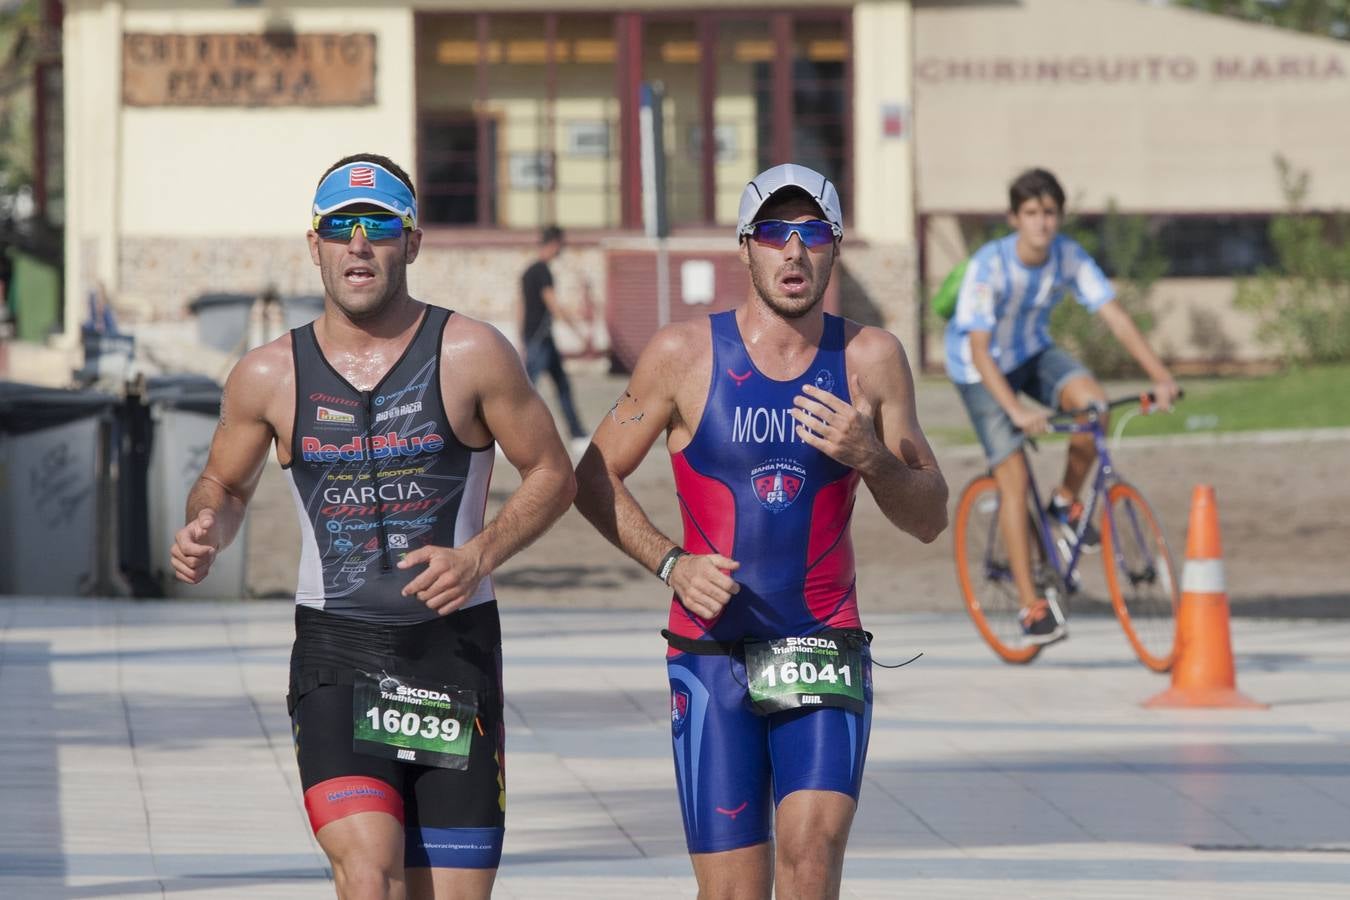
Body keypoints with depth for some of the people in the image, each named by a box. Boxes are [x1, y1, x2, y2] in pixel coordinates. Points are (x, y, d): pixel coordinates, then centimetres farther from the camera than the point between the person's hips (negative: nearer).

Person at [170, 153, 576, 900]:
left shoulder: (471, 356, -3)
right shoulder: (269, 377, 2)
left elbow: (552, 474, 4)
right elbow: (224, 485, 18)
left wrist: (480, 555, -13)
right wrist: (205, 530, -6)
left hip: (454, 650, 0)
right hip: (336, 655, 0)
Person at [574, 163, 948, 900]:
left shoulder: (870, 359, 3)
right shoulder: (684, 355, -1)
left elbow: (929, 519, 7)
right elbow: (593, 478, 7)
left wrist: (868, 456, -13)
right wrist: (669, 563, -8)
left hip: (825, 648, 1)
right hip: (713, 652, -1)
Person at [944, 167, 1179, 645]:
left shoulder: (1069, 256, -17)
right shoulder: (989, 265, -30)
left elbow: (1114, 315, -18)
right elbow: (979, 349, -33)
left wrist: (1160, 376, -29)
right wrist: (1015, 410, -44)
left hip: (1033, 353, 4)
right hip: (982, 368, -4)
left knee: (1092, 401, -27)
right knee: (1014, 476, -13)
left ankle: (1067, 501, 1)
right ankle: (1031, 605, -7)